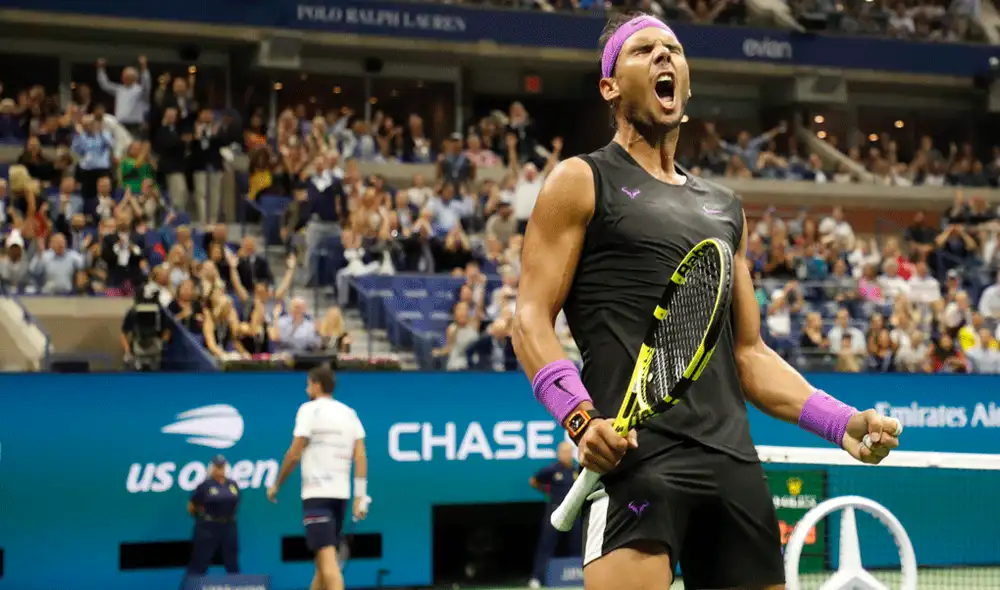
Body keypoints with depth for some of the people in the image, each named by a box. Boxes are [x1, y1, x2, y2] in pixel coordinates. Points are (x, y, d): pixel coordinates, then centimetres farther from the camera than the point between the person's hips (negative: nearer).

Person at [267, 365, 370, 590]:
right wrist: (360, 496, 4)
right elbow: (360, 456, 5)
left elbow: (294, 454, -8)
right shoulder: (349, 413, 13)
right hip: (341, 493, 7)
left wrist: (276, 485, 4)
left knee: (327, 558, -15)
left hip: (317, 493, -7)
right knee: (323, 559, 17)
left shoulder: (310, 409, -4)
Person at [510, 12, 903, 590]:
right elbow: (531, 320, -1)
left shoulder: (726, 206, 25)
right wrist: (581, 417, -18)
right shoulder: (581, 182, 8)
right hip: (634, 451, -6)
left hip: (733, 459, 6)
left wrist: (842, 421, 11)